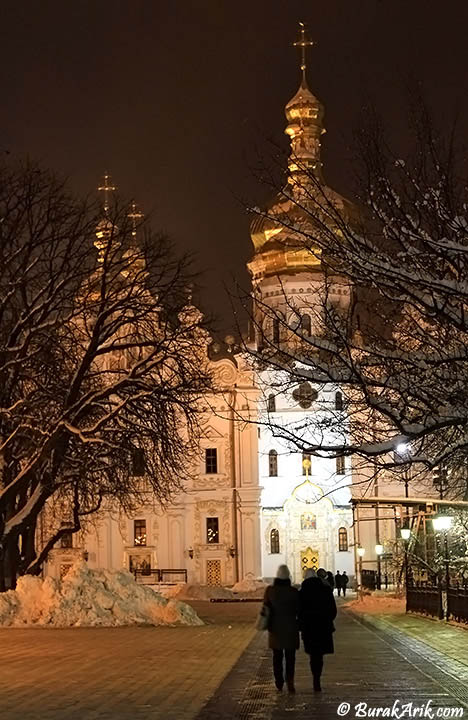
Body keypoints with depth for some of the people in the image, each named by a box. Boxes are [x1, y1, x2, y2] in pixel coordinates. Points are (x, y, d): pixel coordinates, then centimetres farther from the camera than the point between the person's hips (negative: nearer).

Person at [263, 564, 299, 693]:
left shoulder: (270, 590, -8)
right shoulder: (293, 591, -14)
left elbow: (266, 607, 0)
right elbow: (298, 610, -7)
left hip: (275, 627, 2)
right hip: (290, 627, -2)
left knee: (277, 656, 15)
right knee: (290, 656, 6)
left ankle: (279, 683, 19)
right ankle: (289, 680, -12)